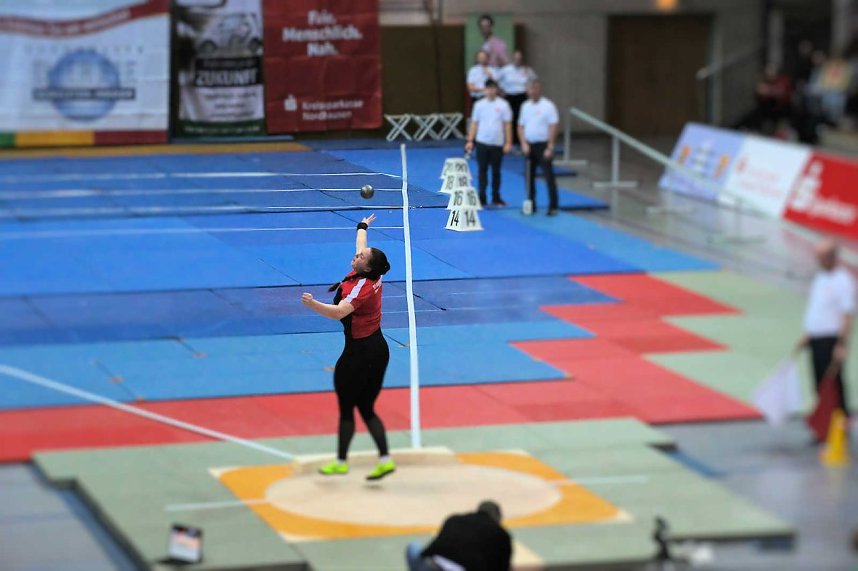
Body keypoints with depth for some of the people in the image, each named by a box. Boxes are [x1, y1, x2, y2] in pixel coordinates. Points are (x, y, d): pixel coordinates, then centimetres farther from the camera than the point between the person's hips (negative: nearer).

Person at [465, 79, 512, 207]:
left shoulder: (503, 105, -1)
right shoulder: (479, 104, 3)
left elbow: (507, 124, 0)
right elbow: (474, 123, 7)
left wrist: (508, 142, -4)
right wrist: (470, 141, 0)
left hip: (497, 143, 0)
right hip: (482, 142, 0)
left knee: (496, 171, 8)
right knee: (482, 170, 0)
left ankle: (496, 198, 17)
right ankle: (482, 198, 1)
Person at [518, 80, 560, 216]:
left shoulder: (548, 106, -8)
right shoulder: (525, 106, 10)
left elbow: (553, 128, -11)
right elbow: (521, 126, 13)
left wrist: (549, 148, -16)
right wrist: (524, 143, -1)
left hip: (543, 145, -6)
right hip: (529, 146, 6)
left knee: (549, 176, -5)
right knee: (530, 176, 8)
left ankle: (553, 206, -2)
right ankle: (530, 205, 16)